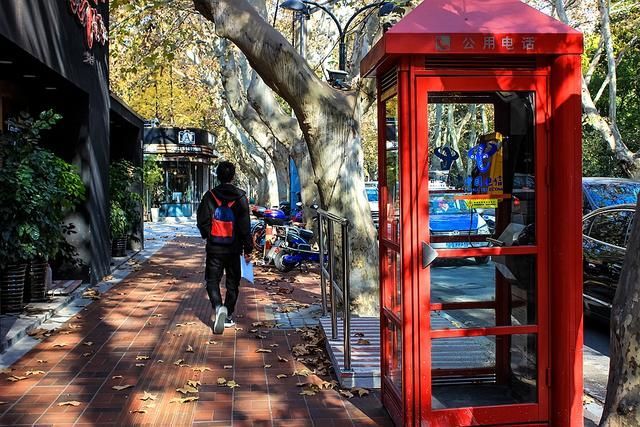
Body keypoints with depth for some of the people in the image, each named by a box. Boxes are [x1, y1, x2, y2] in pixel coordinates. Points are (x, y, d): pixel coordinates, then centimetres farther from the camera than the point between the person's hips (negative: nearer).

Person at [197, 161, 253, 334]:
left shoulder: (210, 196, -5)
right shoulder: (240, 197, -6)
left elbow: (202, 222, -2)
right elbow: (245, 226, -7)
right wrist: (248, 249, -1)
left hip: (214, 248, 0)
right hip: (234, 248, 0)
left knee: (212, 280, 8)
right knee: (232, 283, 12)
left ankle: (218, 307, -17)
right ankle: (228, 316, 16)